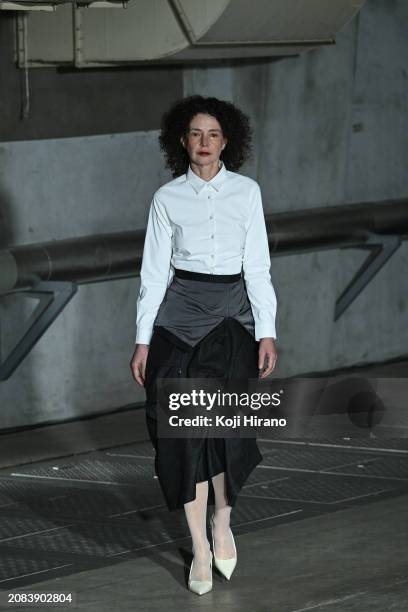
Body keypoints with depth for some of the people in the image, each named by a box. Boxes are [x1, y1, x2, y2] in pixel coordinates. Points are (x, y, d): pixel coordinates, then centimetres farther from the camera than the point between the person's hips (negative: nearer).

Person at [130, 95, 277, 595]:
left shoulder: (246, 192, 4)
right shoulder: (167, 198, 3)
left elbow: (258, 266, 4)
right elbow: (154, 271, 5)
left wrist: (267, 332, -3)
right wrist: (143, 340, 1)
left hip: (232, 313, 0)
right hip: (179, 313, 0)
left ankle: (222, 522, 9)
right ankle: (200, 548, 3)